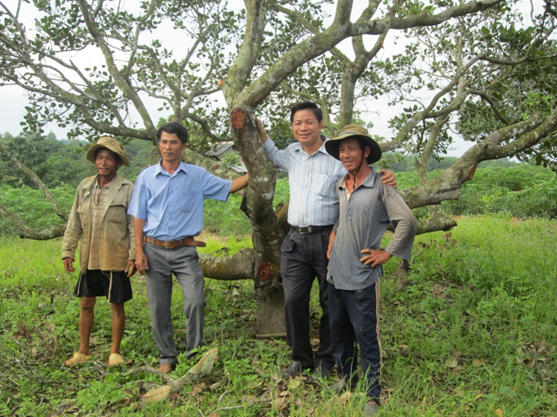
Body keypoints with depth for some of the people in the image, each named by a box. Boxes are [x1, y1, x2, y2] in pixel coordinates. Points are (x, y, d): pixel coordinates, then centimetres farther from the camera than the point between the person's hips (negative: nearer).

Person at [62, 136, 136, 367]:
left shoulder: (127, 189, -9)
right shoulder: (85, 187, 4)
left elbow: (135, 225, -9)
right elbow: (74, 223, 9)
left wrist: (133, 255, -13)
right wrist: (68, 251, 4)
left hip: (115, 259, -4)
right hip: (89, 258, 5)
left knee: (117, 305, 6)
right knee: (86, 303, 14)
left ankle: (115, 352, 23)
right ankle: (83, 351, 29)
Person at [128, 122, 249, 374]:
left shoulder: (197, 176, 5)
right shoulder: (146, 177, 5)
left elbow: (230, 186, 7)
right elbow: (139, 217, 5)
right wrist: (139, 251, -1)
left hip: (184, 251, -1)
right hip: (154, 251, 1)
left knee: (195, 302, -12)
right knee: (159, 309, 6)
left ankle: (194, 353, 7)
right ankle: (167, 357, 21)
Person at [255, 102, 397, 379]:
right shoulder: (292, 153, 12)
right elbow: (274, 155, 35)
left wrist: (386, 181, -24)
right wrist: (259, 130, 24)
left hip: (327, 240, -4)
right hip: (295, 241, 5)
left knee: (331, 304, 6)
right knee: (293, 301, 3)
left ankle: (325, 360, 23)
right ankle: (300, 358, 22)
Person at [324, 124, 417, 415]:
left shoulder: (380, 186, -10)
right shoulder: (338, 185, 9)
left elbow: (407, 221, -15)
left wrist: (386, 254, -12)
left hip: (362, 277, -6)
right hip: (335, 273, 6)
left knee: (366, 336, 1)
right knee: (338, 331, 16)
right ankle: (345, 380, 35)